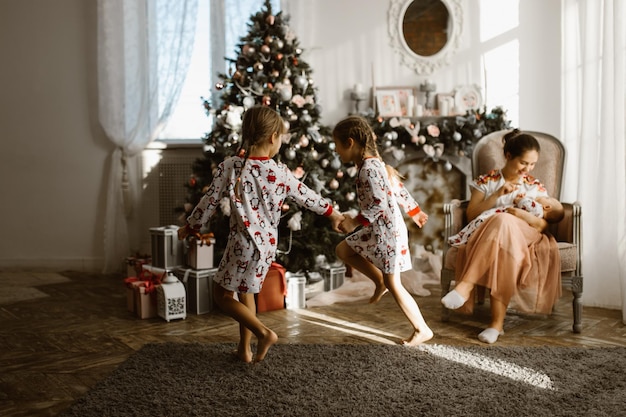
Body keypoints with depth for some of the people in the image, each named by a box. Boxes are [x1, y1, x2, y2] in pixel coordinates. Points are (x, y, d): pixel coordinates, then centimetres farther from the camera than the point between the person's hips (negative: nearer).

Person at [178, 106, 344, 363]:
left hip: (244, 243, -5)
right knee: (245, 291, 22)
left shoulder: (229, 166, -9)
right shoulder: (281, 173, -3)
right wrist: (332, 213, 27)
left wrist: (190, 227, 13)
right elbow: (306, 197, 10)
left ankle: (263, 332, -1)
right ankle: (244, 349, 28)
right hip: (267, 244, 5)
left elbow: (210, 201, -4)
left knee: (222, 293, 10)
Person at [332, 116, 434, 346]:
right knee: (343, 249, 15)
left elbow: (379, 204, -29)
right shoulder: (373, 163, 8)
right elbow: (398, 188, 17)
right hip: (377, 230, 10)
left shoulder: (368, 169, -22)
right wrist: (413, 210, 27)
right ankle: (379, 280, 21)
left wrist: (356, 222, -25)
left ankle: (423, 330, 13)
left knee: (393, 284, 0)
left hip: (387, 231, -10)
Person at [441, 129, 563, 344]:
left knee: (503, 223, -38)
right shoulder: (486, 181, 12)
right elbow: (471, 215, 1)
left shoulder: (536, 187, 17)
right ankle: (497, 322, -44)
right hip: (486, 239, 0)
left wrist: (526, 217, -13)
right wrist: (497, 195, -10)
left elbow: (544, 225, 10)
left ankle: (466, 285, -43)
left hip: (525, 241, 1)